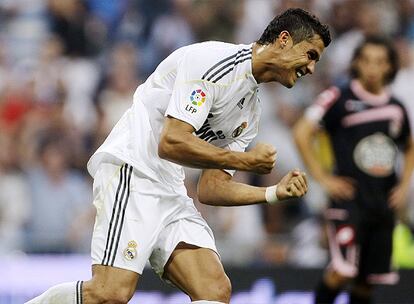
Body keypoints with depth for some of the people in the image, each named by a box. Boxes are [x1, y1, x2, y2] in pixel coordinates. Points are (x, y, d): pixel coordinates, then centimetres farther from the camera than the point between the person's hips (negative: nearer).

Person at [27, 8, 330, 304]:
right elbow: (171, 143, -19)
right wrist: (246, 160, -10)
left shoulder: (251, 111, 19)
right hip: (131, 172, -9)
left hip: (171, 192, 9)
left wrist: (275, 192, 4)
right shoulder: (216, 60, -10)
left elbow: (210, 189, 17)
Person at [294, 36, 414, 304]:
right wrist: (323, 179, -9)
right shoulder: (339, 98, -4)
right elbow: (302, 133, -6)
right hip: (350, 199, -5)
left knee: (367, 281, 5)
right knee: (343, 271, -18)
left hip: (385, 202, 5)